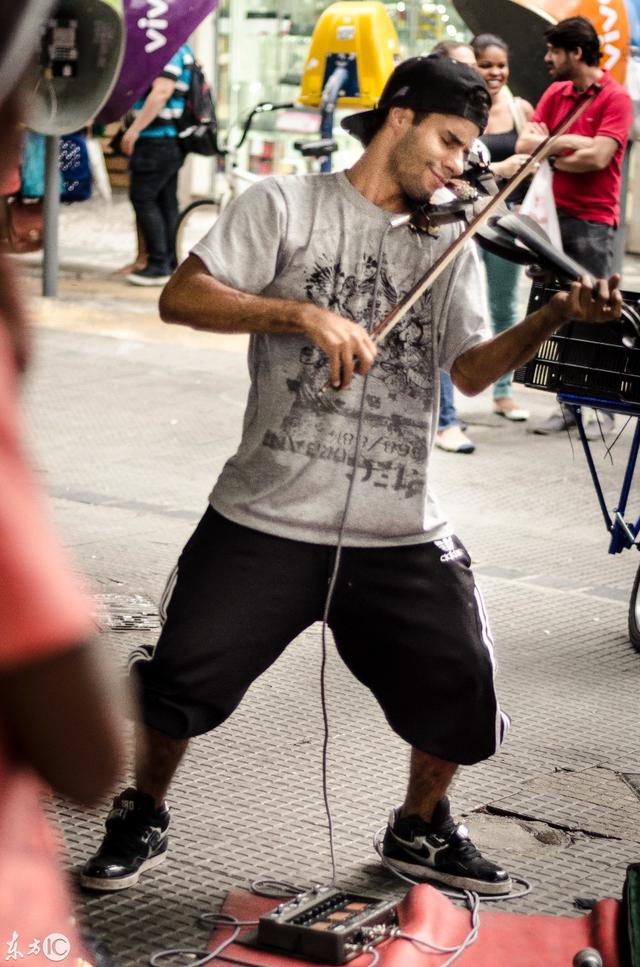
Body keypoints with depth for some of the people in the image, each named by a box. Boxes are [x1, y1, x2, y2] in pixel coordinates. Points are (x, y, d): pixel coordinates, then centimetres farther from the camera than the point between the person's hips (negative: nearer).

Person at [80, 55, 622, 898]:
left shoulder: (450, 248, 14)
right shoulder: (284, 206, 3)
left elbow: (471, 369, 5)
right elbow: (181, 298, -7)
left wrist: (558, 314, -10)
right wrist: (303, 312, -20)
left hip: (400, 535, 3)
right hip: (267, 515, -3)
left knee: (460, 697, 0)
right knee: (182, 679, -3)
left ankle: (421, 829, 29)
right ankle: (143, 818, 26)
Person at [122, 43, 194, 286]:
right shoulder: (181, 49, 17)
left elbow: (162, 92, -25)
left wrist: (135, 129, -23)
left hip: (157, 140, -10)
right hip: (172, 140, 10)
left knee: (143, 198, -7)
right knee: (166, 200, 11)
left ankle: (158, 265, -7)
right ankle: (171, 263, 14)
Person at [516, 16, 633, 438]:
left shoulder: (615, 98, -7)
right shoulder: (555, 94, 12)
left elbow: (597, 157, -16)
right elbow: (524, 143, 3)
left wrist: (550, 154, -4)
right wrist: (569, 142, -12)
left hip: (592, 221, -6)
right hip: (553, 214, 6)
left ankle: (604, 408, 3)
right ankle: (568, 405, 13)